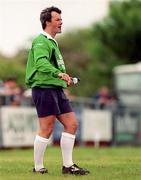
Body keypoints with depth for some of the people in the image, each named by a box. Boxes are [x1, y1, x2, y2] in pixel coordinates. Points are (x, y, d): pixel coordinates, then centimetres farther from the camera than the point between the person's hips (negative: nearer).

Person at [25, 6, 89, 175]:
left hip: (57, 90, 10)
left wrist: (65, 78, 26)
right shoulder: (41, 41, -10)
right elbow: (41, 62, -27)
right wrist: (59, 73, -42)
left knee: (71, 124, 3)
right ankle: (38, 168, 1)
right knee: (46, 129, -8)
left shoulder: (52, 42, 23)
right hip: (44, 89, -10)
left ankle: (68, 166, 6)